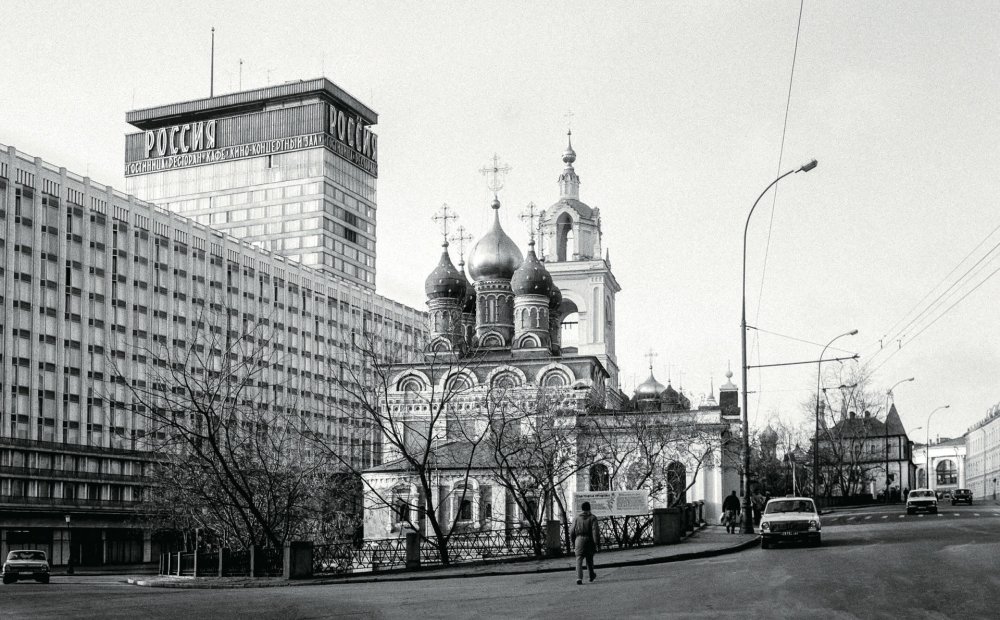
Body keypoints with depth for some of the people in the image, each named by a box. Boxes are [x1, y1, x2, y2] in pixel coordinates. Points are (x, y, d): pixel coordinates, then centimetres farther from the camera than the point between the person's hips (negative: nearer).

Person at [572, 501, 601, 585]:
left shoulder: (576, 518, 6)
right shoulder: (592, 518, -1)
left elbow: (572, 532, 7)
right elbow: (595, 531, -11)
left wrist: (573, 544, 17)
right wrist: (597, 543, -10)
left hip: (579, 540, 0)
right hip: (589, 540, 0)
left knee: (579, 560, -2)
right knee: (589, 559, 19)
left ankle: (579, 578, -17)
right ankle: (591, 575, 34)